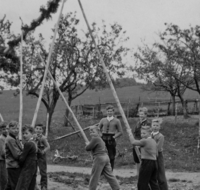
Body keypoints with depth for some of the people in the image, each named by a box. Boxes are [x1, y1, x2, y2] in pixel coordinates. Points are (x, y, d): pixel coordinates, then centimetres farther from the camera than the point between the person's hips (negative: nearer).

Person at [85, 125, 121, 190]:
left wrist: (87, 144, 8)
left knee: (94, 176, 0)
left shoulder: (95, 139, -10)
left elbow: (88, 148, -12)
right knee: (109, 174, 10)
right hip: (106, 157, 10)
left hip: (99, 158, -10)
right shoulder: (100, 139, 21)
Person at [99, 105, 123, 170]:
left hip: (111, 140, -2)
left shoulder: (116, 121, 3)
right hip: (103, 139, 2)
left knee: (111, 157, -1)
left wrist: (114, 137, -3)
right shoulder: (103, 120, 10)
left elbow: (120, 132, 5)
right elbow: (99, 129, 24)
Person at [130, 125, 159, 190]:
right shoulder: (154, 141, 14)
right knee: (153, 182, 12)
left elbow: (133, 142, -8)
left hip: (146, 163, -8)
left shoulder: (144, 141, -11)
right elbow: (156, 153, 17)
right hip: (154, 162, 8)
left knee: (142, 183, -1)